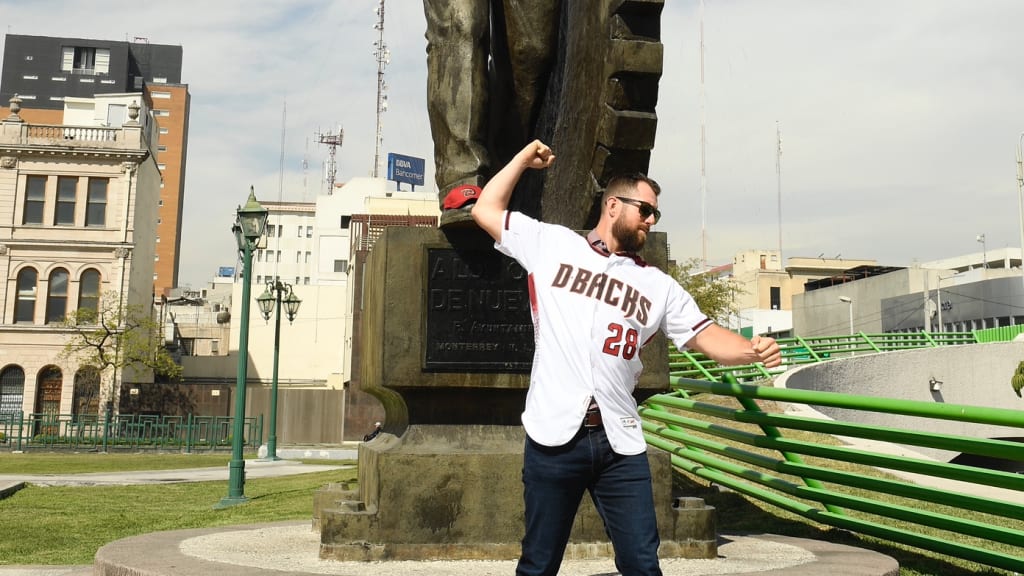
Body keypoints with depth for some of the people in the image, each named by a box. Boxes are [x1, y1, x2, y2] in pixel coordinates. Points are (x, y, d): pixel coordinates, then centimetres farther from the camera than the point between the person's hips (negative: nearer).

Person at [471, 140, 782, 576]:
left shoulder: (658, 285, 13)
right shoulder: (551, 244, 8)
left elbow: (708, 338, 6)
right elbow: (485, 211, 12)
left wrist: (752, 350, -14)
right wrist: (525, 158, 17)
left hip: (620, 442, 2)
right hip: (555, 435, -2)